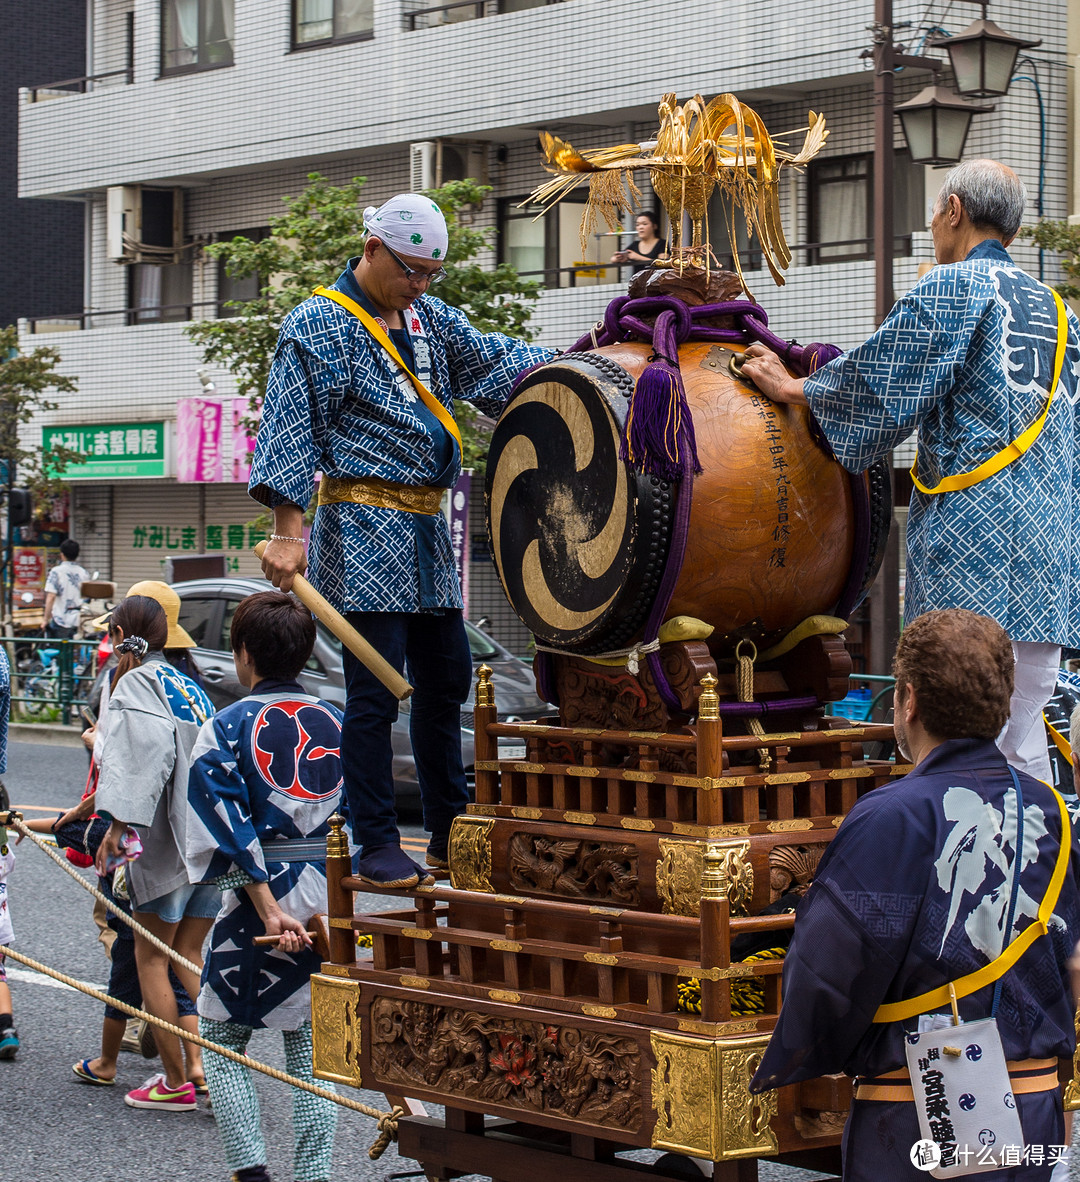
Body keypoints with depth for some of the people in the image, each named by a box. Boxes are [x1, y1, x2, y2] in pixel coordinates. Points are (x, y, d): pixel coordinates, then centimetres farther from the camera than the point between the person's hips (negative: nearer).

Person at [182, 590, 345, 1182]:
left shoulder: (227, 728, -6)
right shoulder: (337, 723, 6)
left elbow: (232, 833, -14)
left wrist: (271, 912, -15)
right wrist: (333, 904, 14)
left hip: (260, 896, -4)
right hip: (332, 905, 4)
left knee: (222, 1038, 9)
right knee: (312, 1044, 9)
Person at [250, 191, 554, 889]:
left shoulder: (430, 319, 16)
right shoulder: (320, 326, -7)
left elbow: (491, 360, 11)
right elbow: (291, 432, -12)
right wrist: (288, 532, -18)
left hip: (426, 529, 8)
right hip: (363, 531, -8)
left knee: (446, 677, 12)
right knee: (375, 691, -7)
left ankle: (450, 833, 22)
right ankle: (378, 848, -1)